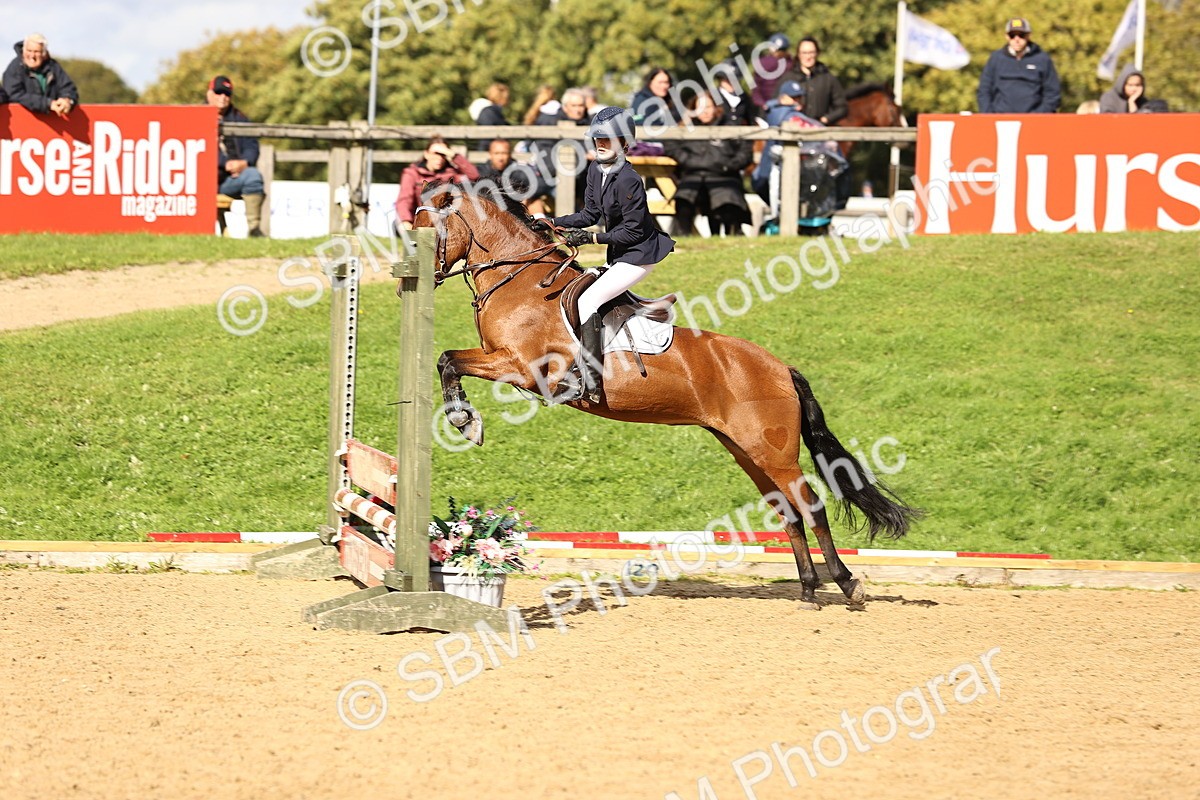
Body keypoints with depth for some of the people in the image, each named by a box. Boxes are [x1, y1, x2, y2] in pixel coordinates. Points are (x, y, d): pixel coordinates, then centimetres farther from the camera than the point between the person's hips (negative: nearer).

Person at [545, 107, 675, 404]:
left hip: (639, 254, -10)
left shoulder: (628, 180, -23)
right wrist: (552, 223, 2)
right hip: (618, 256, 10)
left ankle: (590, 382, -23)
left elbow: (633, 230, -21)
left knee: (587, 300, -19)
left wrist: (590, 238, -23)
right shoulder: (596, 170, 4)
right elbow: (591, 214, 12)